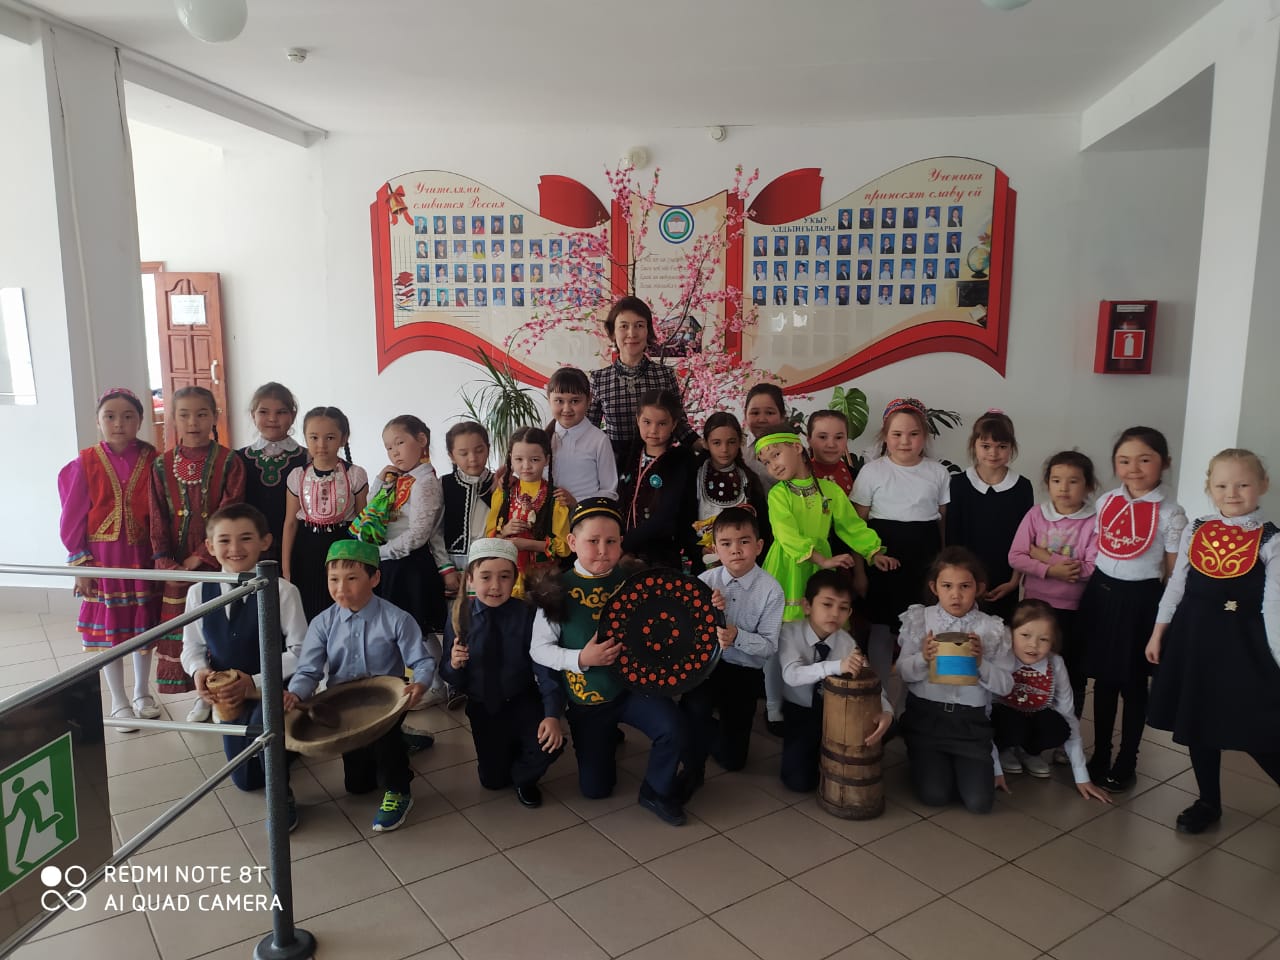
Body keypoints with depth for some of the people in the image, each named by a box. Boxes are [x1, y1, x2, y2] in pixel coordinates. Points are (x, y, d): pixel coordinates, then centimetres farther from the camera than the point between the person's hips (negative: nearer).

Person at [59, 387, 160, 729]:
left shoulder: (150, 460, -6)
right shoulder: (86, 463, -8)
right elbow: (73, 518, -4)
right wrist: (80, 562, -6)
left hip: (141, 555, 1)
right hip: (102, 558, -1)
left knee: (144, 626, 13)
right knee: (109, 630, 9)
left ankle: (142, 694, 32)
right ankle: (119, 702, 24)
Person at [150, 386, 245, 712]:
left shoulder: (228, 462, -6)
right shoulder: (162, 465, 4)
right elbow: (158, 519, 2)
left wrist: (202, 556, -16)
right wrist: (165, 562, -9)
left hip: (218, 562, -3)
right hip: (177, 567, 3)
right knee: (186, 631, 9)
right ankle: (203, 696, 25)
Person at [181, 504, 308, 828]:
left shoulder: (282, 591, -20)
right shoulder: (199, 592, -8)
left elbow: (299, 651, -18)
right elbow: (192, 647, 3)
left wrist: (255, 682, -25)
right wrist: (199, 671, -19)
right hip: (230, 698, 5)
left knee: (262, 721, -39)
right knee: (245, 780, 17)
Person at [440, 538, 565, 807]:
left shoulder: (527, 615, -17)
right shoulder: (460, 617, -13)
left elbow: (544, 666, -23)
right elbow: (452, 680, -6)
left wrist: (552, 714, -35)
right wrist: (454, 665, -30)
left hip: (522, 702, -2)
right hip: (482, 707, 2)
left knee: (549, 744, -27)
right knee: (493, 781, 8)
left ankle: (523, 778, 8)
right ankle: (507, 749, 43)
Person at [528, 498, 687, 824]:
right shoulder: (558, 590, -11)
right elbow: (538, 648, -8)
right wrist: (580, 659, -23)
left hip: (633, 685, 0)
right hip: (586, 701, 0)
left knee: (672, 727, -28)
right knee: (595, 789, 7)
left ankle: (656, 791, 3)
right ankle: (607, 738, 40)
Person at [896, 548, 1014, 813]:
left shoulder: (993, 629, -3)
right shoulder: (919, 620, -2)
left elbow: (1005, 685, -3)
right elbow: (903, 672, -2)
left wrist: (981, 663, -21)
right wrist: (923, 659, -22)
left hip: (970, 719, 1)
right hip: (925, 714, 0)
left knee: (979, 801, -6)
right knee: (934, 795, -9)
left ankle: (961, 761, 24)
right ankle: (924, 759, 23)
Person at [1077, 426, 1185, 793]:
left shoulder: (1170, 514, -10)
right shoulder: (1105, 502, 2)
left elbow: (1175, 575, -6)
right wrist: (1091, 594, 8)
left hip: (1140, 600, -4)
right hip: (1102, 594, 4)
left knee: (1133, 684, 9)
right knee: (1103, 679, 14)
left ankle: (1126, 764, 25)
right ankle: (1099, 756, 28)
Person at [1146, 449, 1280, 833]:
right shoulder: (1195, 532, 3)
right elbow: (1175, 585, 10)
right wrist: (1158, 632, 9)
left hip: (1242, 642, -4)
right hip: (1194, 636, 4)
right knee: (1198, 722, 13)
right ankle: (1208, 802, 30)